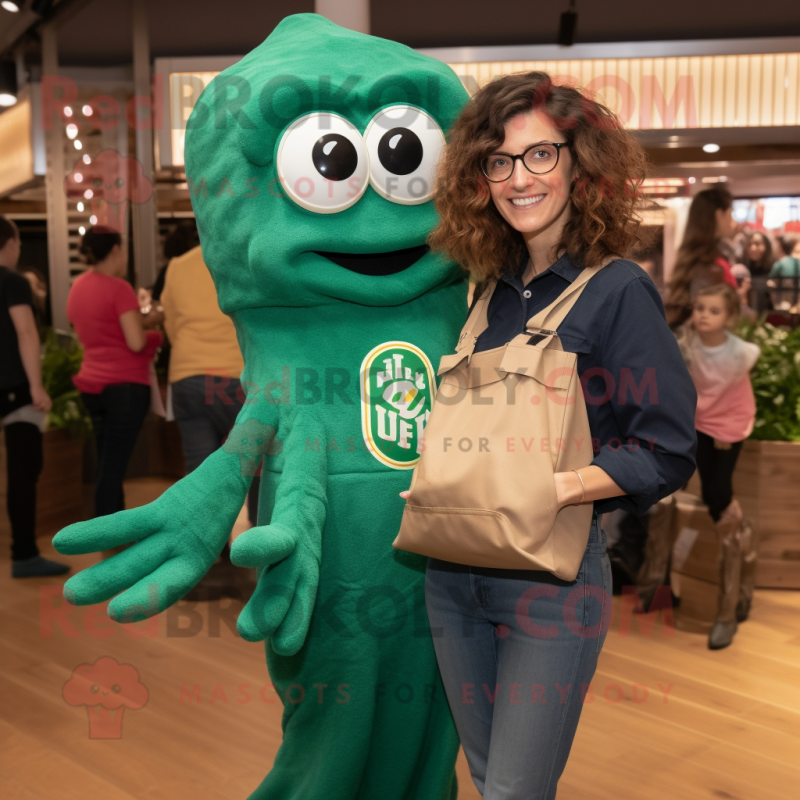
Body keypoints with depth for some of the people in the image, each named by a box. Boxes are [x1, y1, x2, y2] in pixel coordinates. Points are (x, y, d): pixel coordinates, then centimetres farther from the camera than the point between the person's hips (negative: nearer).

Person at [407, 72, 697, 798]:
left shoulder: (617, 290, -10)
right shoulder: (491, 290, 8)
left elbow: (667, 454, -13)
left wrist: (552, 488, -24)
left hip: (552, 578, -6)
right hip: (455, 572, 6)